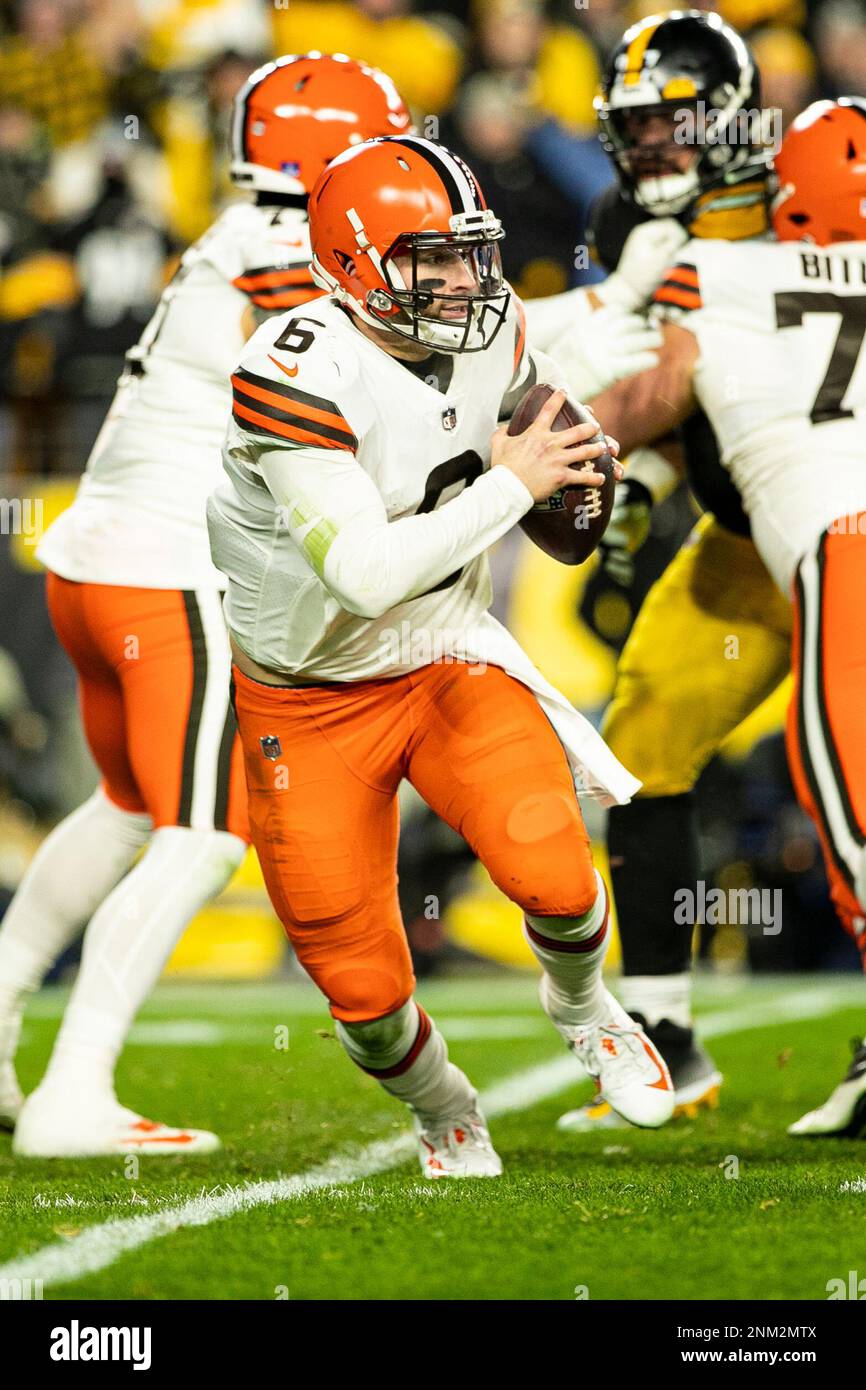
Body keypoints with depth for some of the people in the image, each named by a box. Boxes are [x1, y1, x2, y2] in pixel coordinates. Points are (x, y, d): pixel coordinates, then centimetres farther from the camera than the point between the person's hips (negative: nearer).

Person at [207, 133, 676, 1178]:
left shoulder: (486, 334, -8)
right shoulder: (296, 376, -29)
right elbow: (366, 574, -36)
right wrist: (509, 486, -30)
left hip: (445, 660, 4)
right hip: (311, 700, -4)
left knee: (550, 871, -22)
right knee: (365, 992, 0)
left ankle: (580, 1005, 14)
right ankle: (441, 1112, 35)